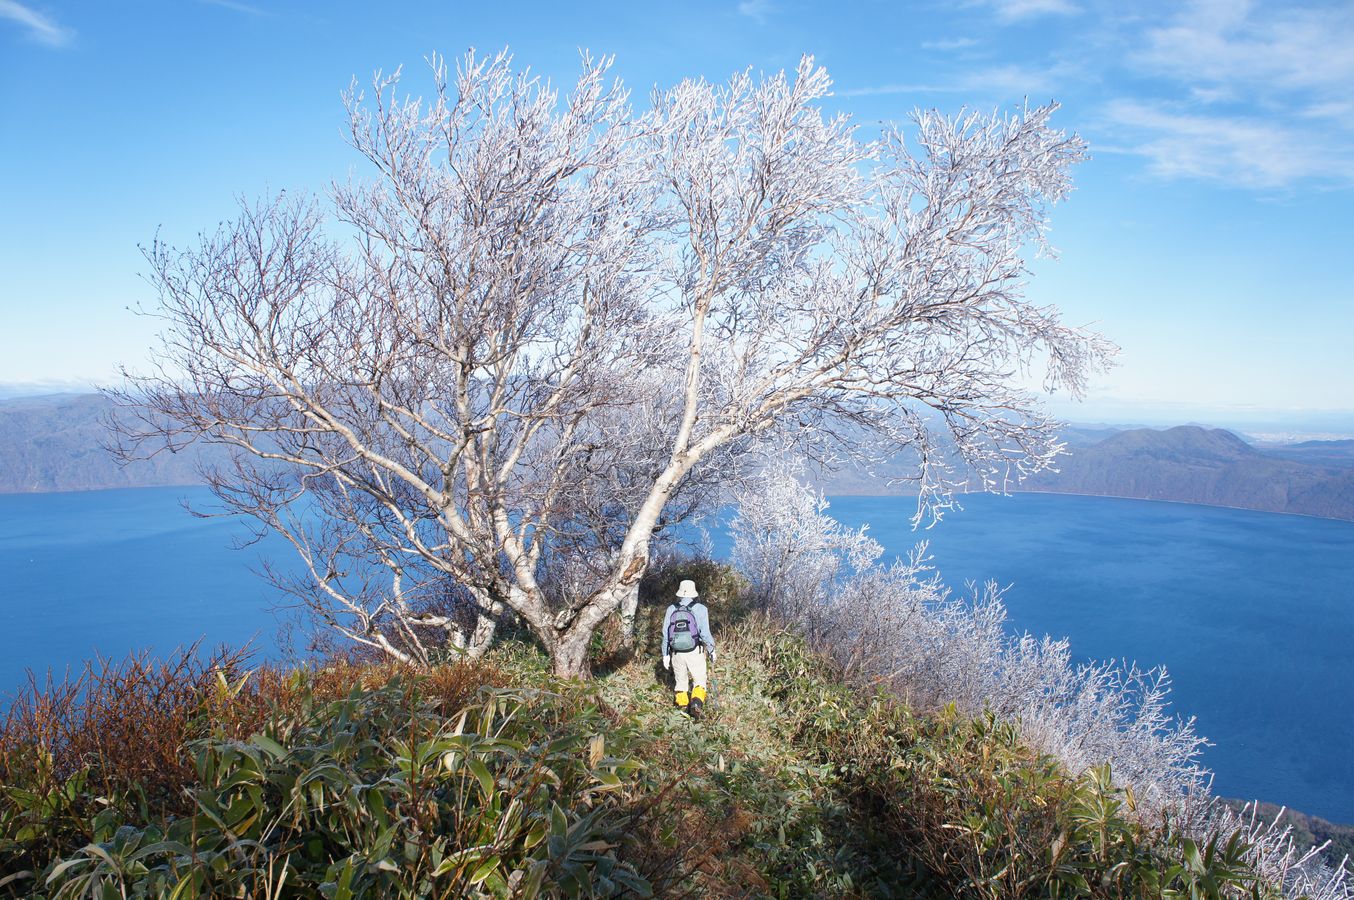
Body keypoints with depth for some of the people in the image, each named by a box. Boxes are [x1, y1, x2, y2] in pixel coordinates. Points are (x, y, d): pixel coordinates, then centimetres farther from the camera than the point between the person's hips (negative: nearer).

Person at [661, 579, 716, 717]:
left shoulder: (671, 609, 0)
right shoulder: (700, 609, -9)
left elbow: (665, 634, 2)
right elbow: (705, 633, -13)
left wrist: (665, 654, 11)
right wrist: (711, 650, 0)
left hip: (676, 653, 2)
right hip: (695, 652, -2)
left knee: (681, 681, 17)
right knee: (699, 681, 9)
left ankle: (682, 708, 18)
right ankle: (696, 704, -12)